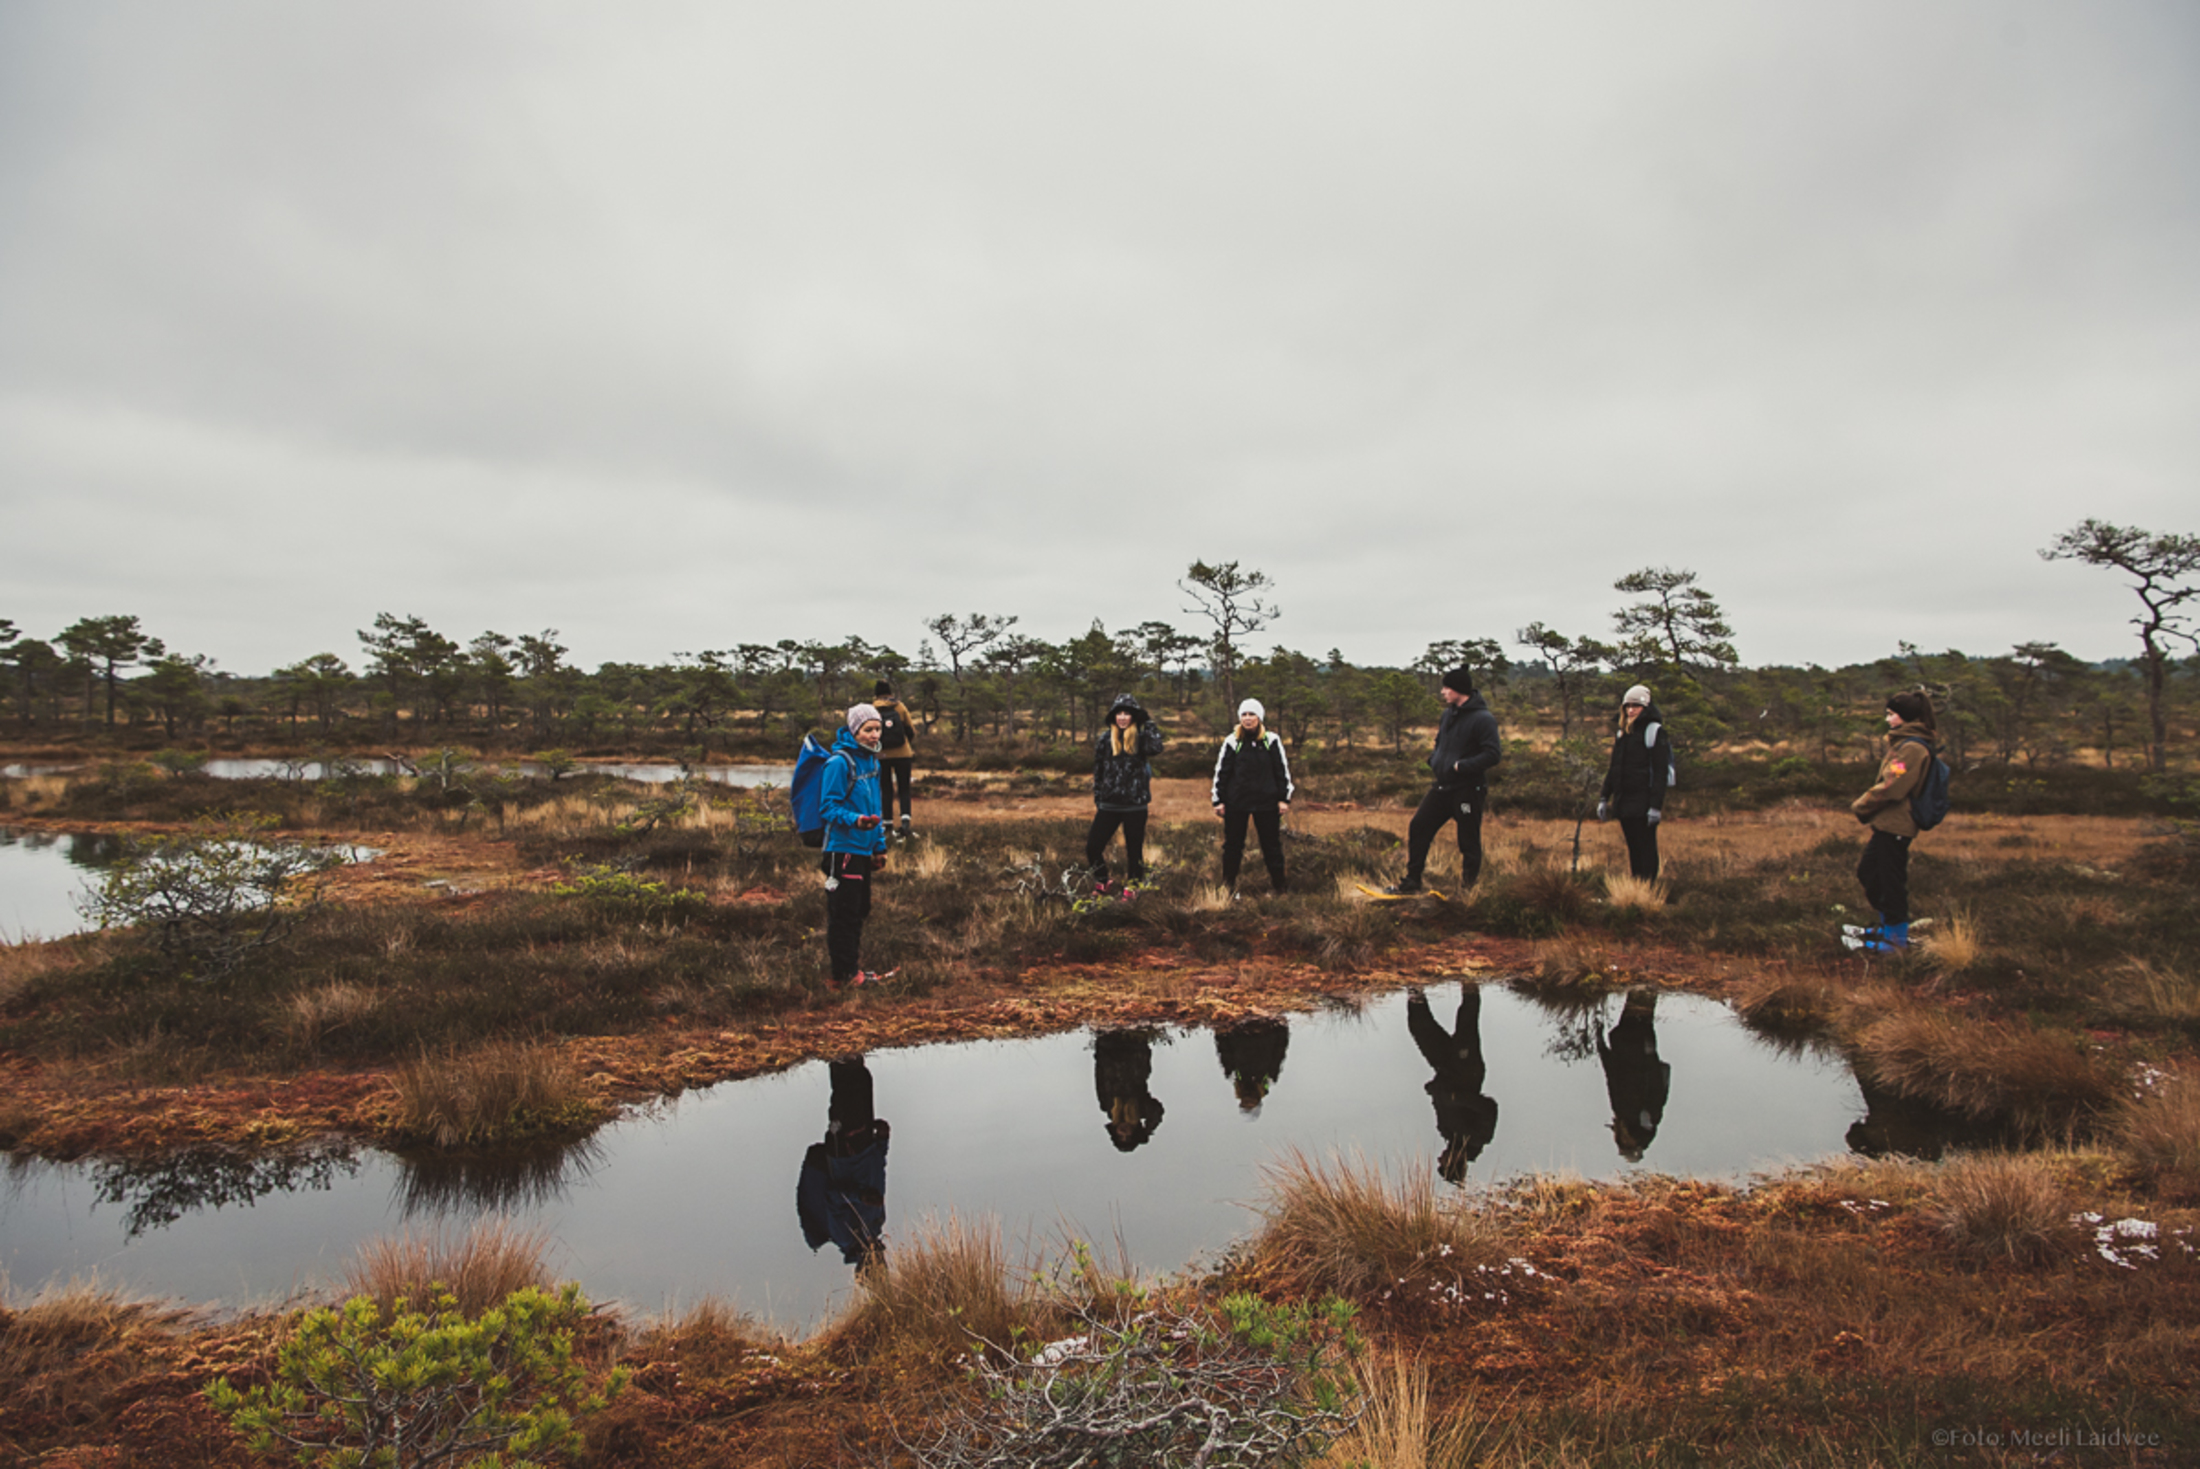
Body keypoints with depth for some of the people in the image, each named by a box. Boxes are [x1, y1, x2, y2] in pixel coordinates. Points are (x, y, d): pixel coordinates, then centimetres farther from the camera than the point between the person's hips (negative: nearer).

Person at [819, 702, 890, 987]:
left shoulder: (871, 761, 14)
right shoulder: (839, 762, -13)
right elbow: (827, 806, -16)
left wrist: (880, 846, 20)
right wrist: (855, 820, -32)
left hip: (864, 849, 9)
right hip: (843, 848, -9)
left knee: (859, 911, 15)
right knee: (844, 914, -4)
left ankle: (852, 969, 25)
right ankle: (842, 976, 4)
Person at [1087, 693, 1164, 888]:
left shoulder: (1141, 737, 0)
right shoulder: (1105, 738, 4)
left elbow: (1155, 748, -24)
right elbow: (1097, 771, 10)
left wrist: (1149, 723, -16)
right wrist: (1097, 800, 9)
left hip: (1135, 806, -2)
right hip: (1109, 804, 2)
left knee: (1134, 850, 8)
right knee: (1093, 847, -3)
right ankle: (1102, 885, 19)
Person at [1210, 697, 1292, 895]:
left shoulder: (1271, 741, 3)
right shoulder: (1232, 742, 2)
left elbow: (1283, 771, 6)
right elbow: (1221, 772, 4)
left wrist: (1284, 799, 2)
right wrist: (1218, 800, 0)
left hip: (1266, 802, 0)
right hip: (1236, 803, 0)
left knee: (1272, 844, 7)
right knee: (1232, 845, 8)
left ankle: (1278, 886, 17)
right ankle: (1228, 886, 19)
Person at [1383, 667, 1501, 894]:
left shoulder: (1483, 719, -15)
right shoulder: (1449, 713, 11)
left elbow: (1493, 754, -21)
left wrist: (1461, 766, -23)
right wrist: (1434, 759, 6)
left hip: (1468, 790, -8)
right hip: (1442, 787, 8)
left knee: (1469, 843, 3)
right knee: (1418, 829, 8)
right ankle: (1411, 883, 18)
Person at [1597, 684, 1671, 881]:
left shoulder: (1655, 732, -7)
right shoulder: (1622, 733, 15)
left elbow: (1660, 771, -13)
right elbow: (1614, 769, 19)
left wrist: (1656, 805, -19)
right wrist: (1604, 798, 12)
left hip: (1644, 802, -7)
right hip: (1624, 802, 7)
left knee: (1646, 849, -4)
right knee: (1633, 849, 12)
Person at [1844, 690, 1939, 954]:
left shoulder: (1912, 748, -18)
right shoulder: (1903, 743, 15)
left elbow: (1891, 788, -23)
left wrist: (1861, 805, -11)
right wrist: (1865, 803, 7)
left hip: (1895, 826, -10)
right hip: (1887, 824, 10)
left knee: (1890, 882, -1)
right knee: (1868, 873, 19)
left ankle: (1896, 939, 10)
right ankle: (1887, 927, 32)